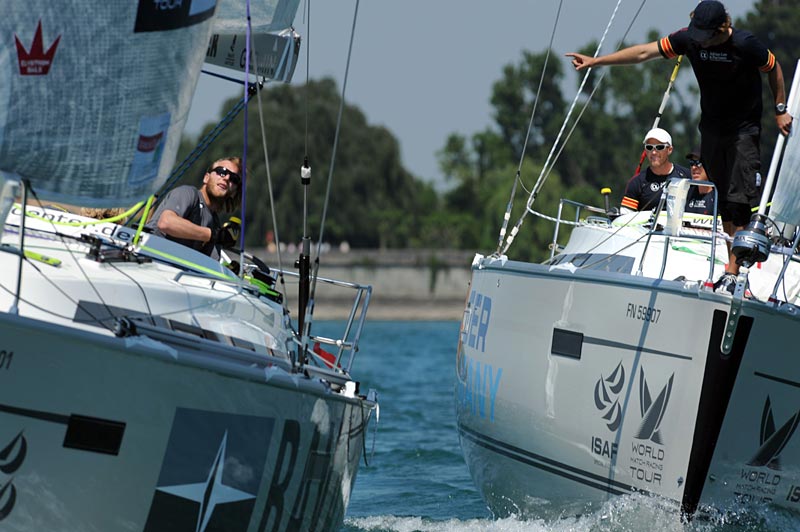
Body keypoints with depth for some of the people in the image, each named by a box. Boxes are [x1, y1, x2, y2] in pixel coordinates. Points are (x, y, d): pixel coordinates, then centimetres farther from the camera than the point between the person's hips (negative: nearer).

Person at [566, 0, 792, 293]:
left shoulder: (746, 44, -21)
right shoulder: (689, 38, -9)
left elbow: (774, 69, -3)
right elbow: (644, 52, -4)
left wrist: (780, 110, 1)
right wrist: (595, 61, -6)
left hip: (744, 129, -5)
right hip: (711, 127, 5)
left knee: (739, 202, -11)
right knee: (723, 200, 7)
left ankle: (732, 275, -12)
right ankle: (735, 264, 15)